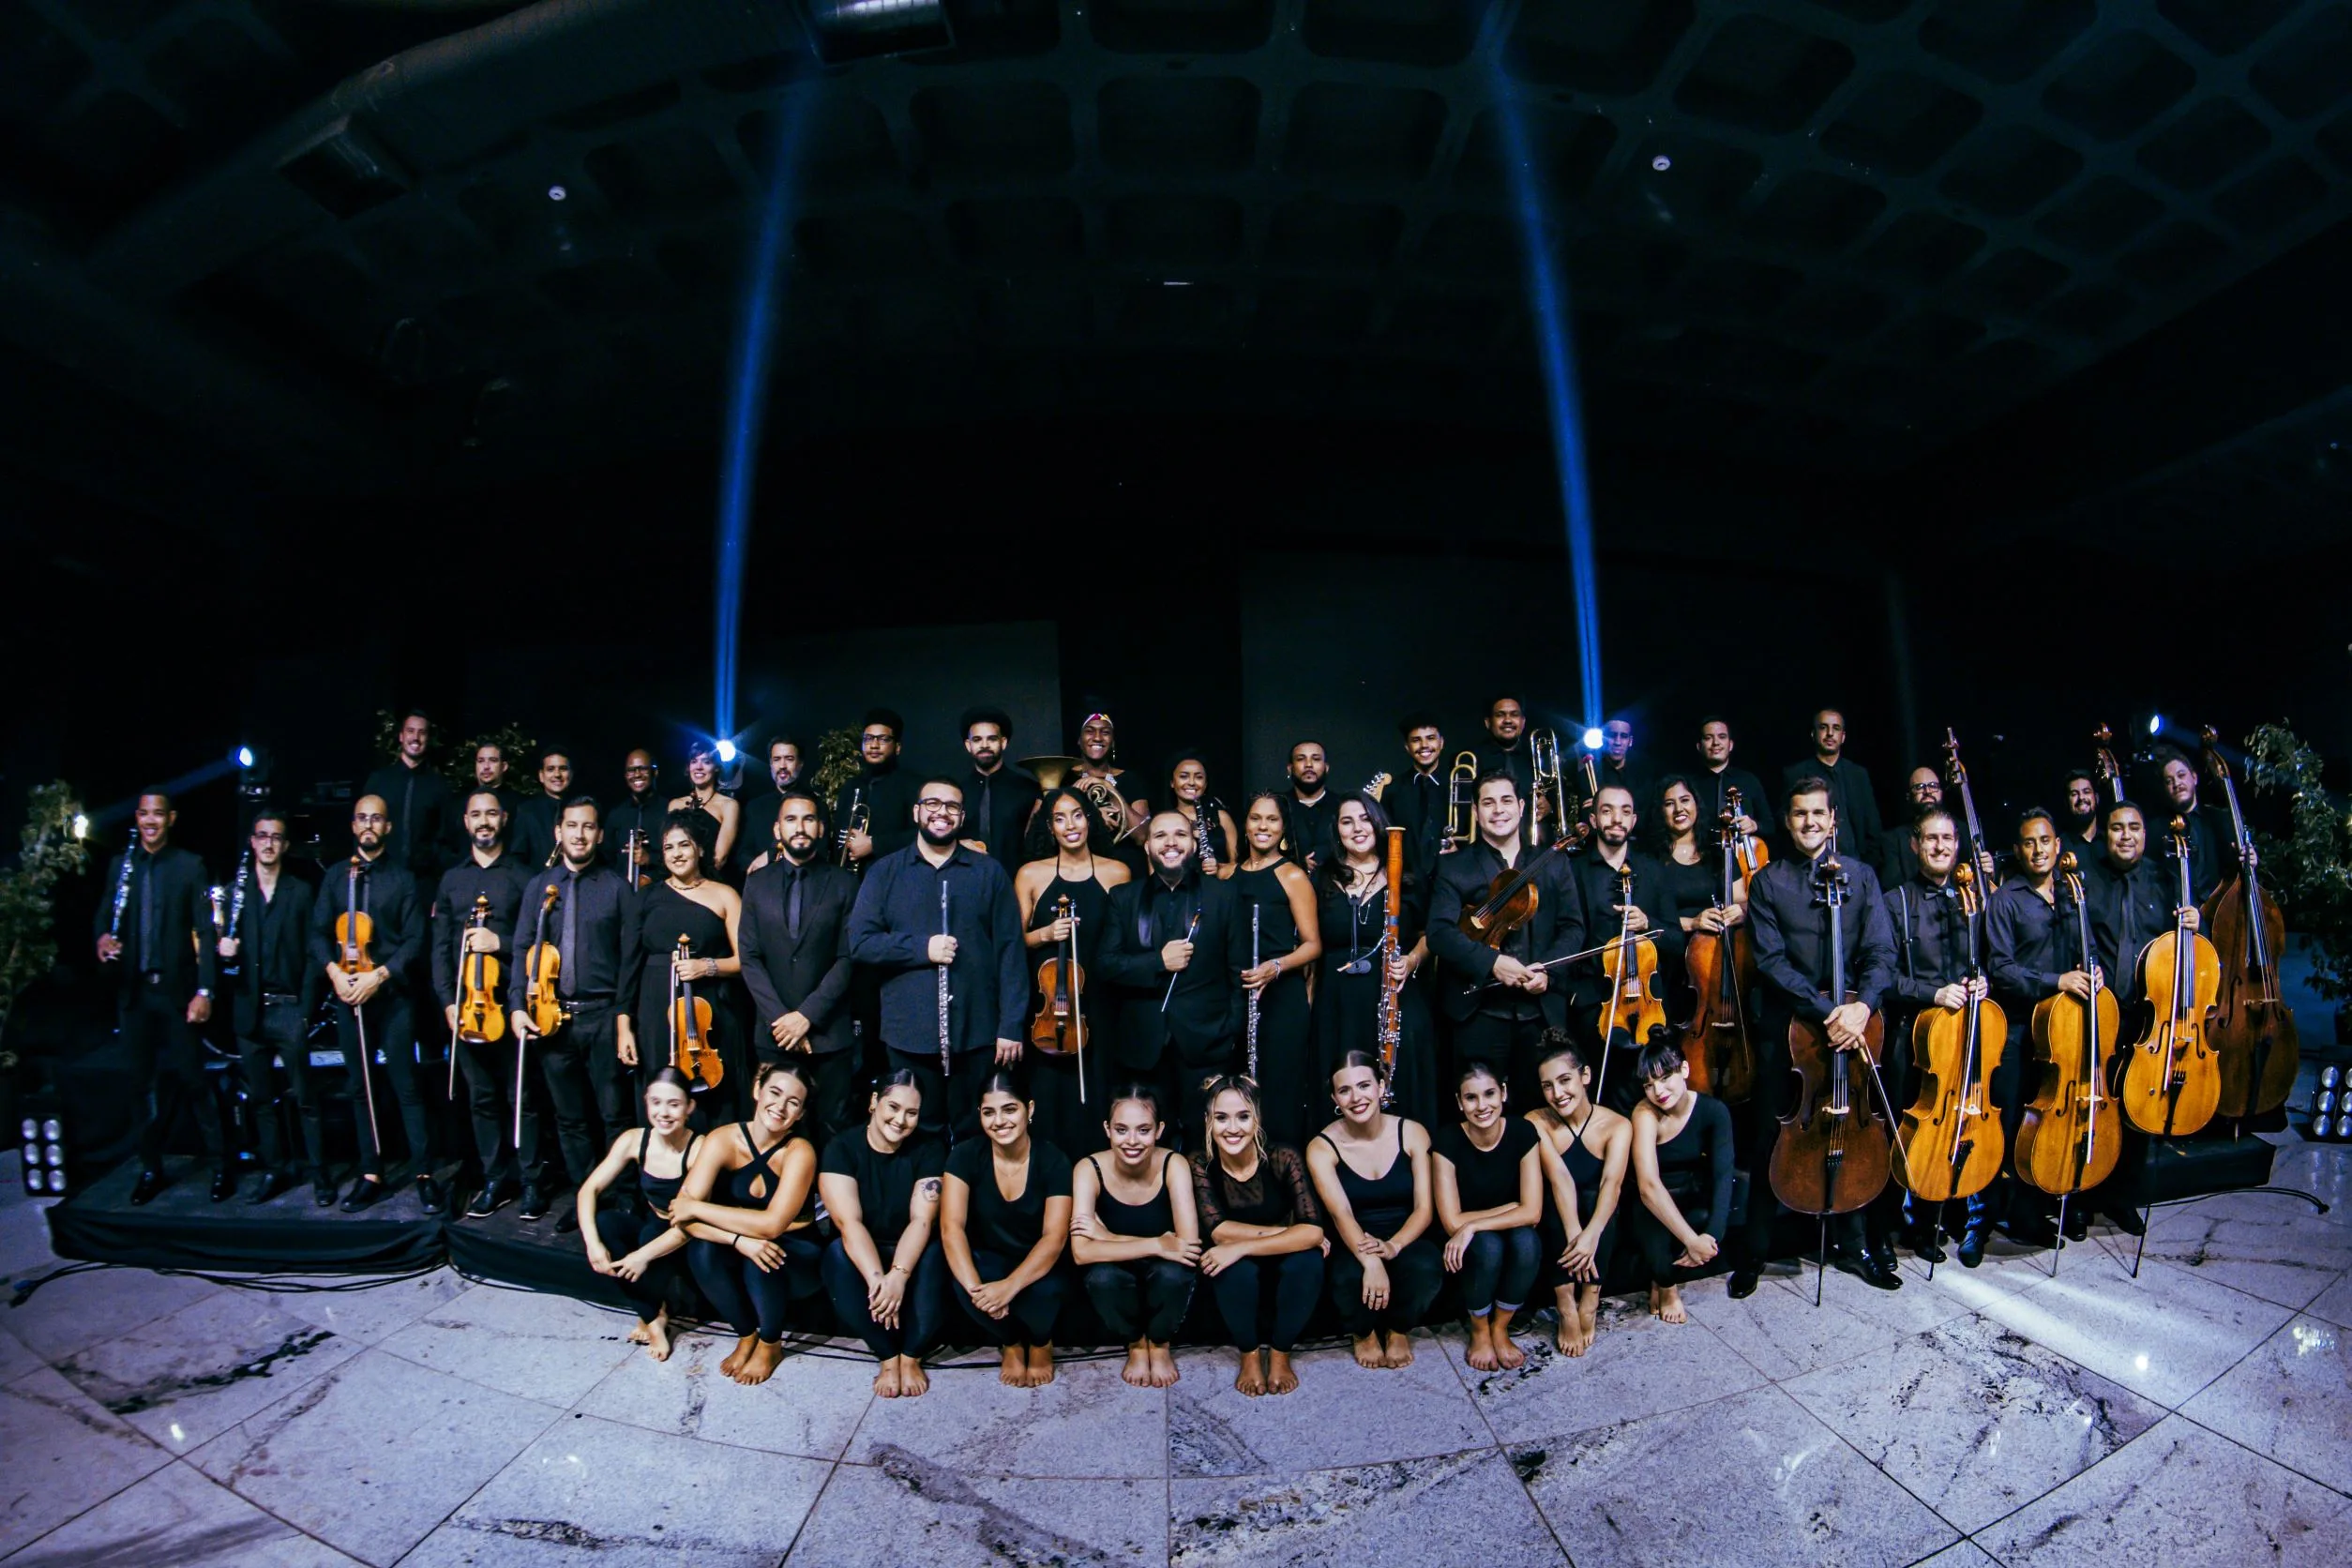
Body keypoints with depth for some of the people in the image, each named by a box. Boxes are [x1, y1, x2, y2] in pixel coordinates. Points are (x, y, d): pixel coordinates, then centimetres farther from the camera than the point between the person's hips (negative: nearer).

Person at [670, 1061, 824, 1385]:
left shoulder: (799, 1152, -22)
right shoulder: (723, 1140, -15)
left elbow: (772, 1224, -32)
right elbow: (682, 1216, -21)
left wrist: (695, 1208, -26)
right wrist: (739, 1238, -36)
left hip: (797, 1257, -3)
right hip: (739, 1252, 3)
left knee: (760, 1260, -33)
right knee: (701, 1250, -26)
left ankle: (770, 1345, -1)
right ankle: (746, 1336, -1)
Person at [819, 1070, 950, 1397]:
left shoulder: (927, 1151, -8)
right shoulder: (842, 1148, -11)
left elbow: (922, 1220, -18)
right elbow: (848, 1222, -22)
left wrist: (898, 1275, -36)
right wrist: (876, 1278, -37)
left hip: (909, 1253, 0)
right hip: (860, 1254, 0)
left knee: (933, 1255, -33)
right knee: (837, 1253, -34)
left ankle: (911, 1356, -11)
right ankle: (888, 1357, -16)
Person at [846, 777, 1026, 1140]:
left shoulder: (990, 873, 5)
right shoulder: (885, 872, 6)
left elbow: (1009, 950, 2)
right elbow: (859, 942, -1)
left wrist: (1011, 1025, -4)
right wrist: (921, 948, -14)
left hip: (977, 1032, 0)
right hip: (909, 1034, 0)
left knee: (976, 1137, 10)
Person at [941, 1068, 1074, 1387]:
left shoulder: (1053, 1160, -16)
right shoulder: (966, 1155, -14)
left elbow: (1055, 1236, -23)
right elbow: (951, 1227, -23)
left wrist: (1010, 1286, -39)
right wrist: (975, 1288, -39)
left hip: (1037, 1266, -1)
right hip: (989, 1261, 1)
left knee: (1044, 1290, -35)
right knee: (962, 1281, -33)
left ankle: (1041, 1343, 3)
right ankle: (1010, 1344, 0)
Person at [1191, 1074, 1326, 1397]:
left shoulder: (1282, 1159, -19)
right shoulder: (1200, 1164, -16)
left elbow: (1313, 1230, -28)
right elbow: (1218, 1231, -23)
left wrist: (1241, 1247, -34)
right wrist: (1286, 1234, -26)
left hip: (1284, 1275, 0)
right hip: (1235, 1281, 0)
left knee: (1307, 1261, -31)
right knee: (1238, 1269, -33)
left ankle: (1280, 1354, -5)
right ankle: (1249, 1355, -4)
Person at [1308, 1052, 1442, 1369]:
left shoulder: (1412, 1133, -7)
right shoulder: (1322, 1147, -11)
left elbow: (1424, 1208, -10)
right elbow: (1341, 1213, -24)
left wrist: (1394, 1245, -31)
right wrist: (1370, 1261, -44)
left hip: (1404, 1240, 1)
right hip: (1352, 1247, -1)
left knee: (1426, 1268, -33)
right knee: (1349, 1277, -35)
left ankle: (1399, 1330, 3)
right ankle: (1364, 1332, 3)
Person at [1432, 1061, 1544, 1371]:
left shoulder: (1522, 1132, -16)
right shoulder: (1447, 1141, -21)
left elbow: (1532, 1212, -18)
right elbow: (1452, 1223, -20)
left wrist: (1473, 1226, -27)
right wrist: (1512, 1207, -17)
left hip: (1511, 1230, 2)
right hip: (1465, 1245, -2)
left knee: (1526, 1241, -30)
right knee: (1488, 1246, -33)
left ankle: (1500, 1328, -5)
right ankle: (1479, 1332, -3)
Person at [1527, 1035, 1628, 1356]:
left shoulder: (1616, 1125, -13)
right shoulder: (1536, 1122, -13)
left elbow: (1612, 1182, -29)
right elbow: (1559, 1176, -28)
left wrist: (1591, 1234, -46)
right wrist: (1573, 1234, -43)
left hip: (1599, 1225, 0)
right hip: (1554, 1229, 0)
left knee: (1593, 1197, -31)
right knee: (1556, 1202, -32)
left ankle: (1590, 1299, -21)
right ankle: (1565, 1303, -26)